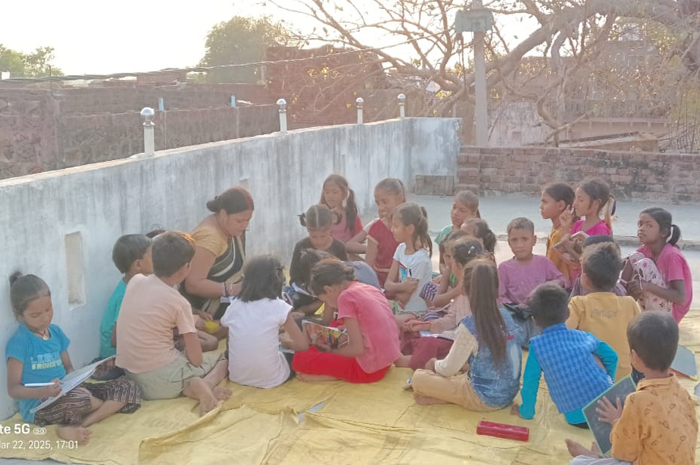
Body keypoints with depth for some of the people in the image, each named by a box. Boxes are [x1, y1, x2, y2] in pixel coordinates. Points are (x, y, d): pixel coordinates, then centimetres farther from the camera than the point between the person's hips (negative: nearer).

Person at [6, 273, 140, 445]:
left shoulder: (56, 332, 10)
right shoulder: (19, 342, -11)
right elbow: (13, 389, -12)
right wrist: (44, 392, -31)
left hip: (67, 393, 8)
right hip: (39, 406, -8)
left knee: (127, 388, -6)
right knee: (79, 398, -41)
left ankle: (76, 427, -22)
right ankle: (111, 407, -6)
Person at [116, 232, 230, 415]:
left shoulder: (135, 281, -1)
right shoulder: (179, 303, -13)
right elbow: (196, 359, -11)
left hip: (129, 374, 5)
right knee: (223, 359, 18)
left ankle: (189, 385, -7)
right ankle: (205, 384, -15)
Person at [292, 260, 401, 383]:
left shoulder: (346, 296, -13)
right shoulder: (372, 289, 10)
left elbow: (357, 348, -15)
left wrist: (331, 351, 2)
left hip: (368, 369, -8)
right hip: (387, 362, 8)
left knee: (300, 359, -6)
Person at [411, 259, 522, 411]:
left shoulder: (470, 325, -20)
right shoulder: (506, 316, 0)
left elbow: (448, 369, -10)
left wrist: (435, 364, 11)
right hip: (509, 393, 7)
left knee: (418, 377, -2)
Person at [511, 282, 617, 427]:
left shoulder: (537, 345, -3)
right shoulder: (583, 336, 8)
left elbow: (530, 384, -2)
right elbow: (612, 356, 20)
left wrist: (526, 412, 13)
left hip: (578, 419, -3)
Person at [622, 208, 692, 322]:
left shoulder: (672, 256, -21)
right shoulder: (646, 249, 2)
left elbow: (680, 297, -26)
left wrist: (647, 286, -34)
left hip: (669, 313, -7)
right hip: (653, 308, 7)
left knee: (644, 264, -25)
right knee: (636, 257, -6)